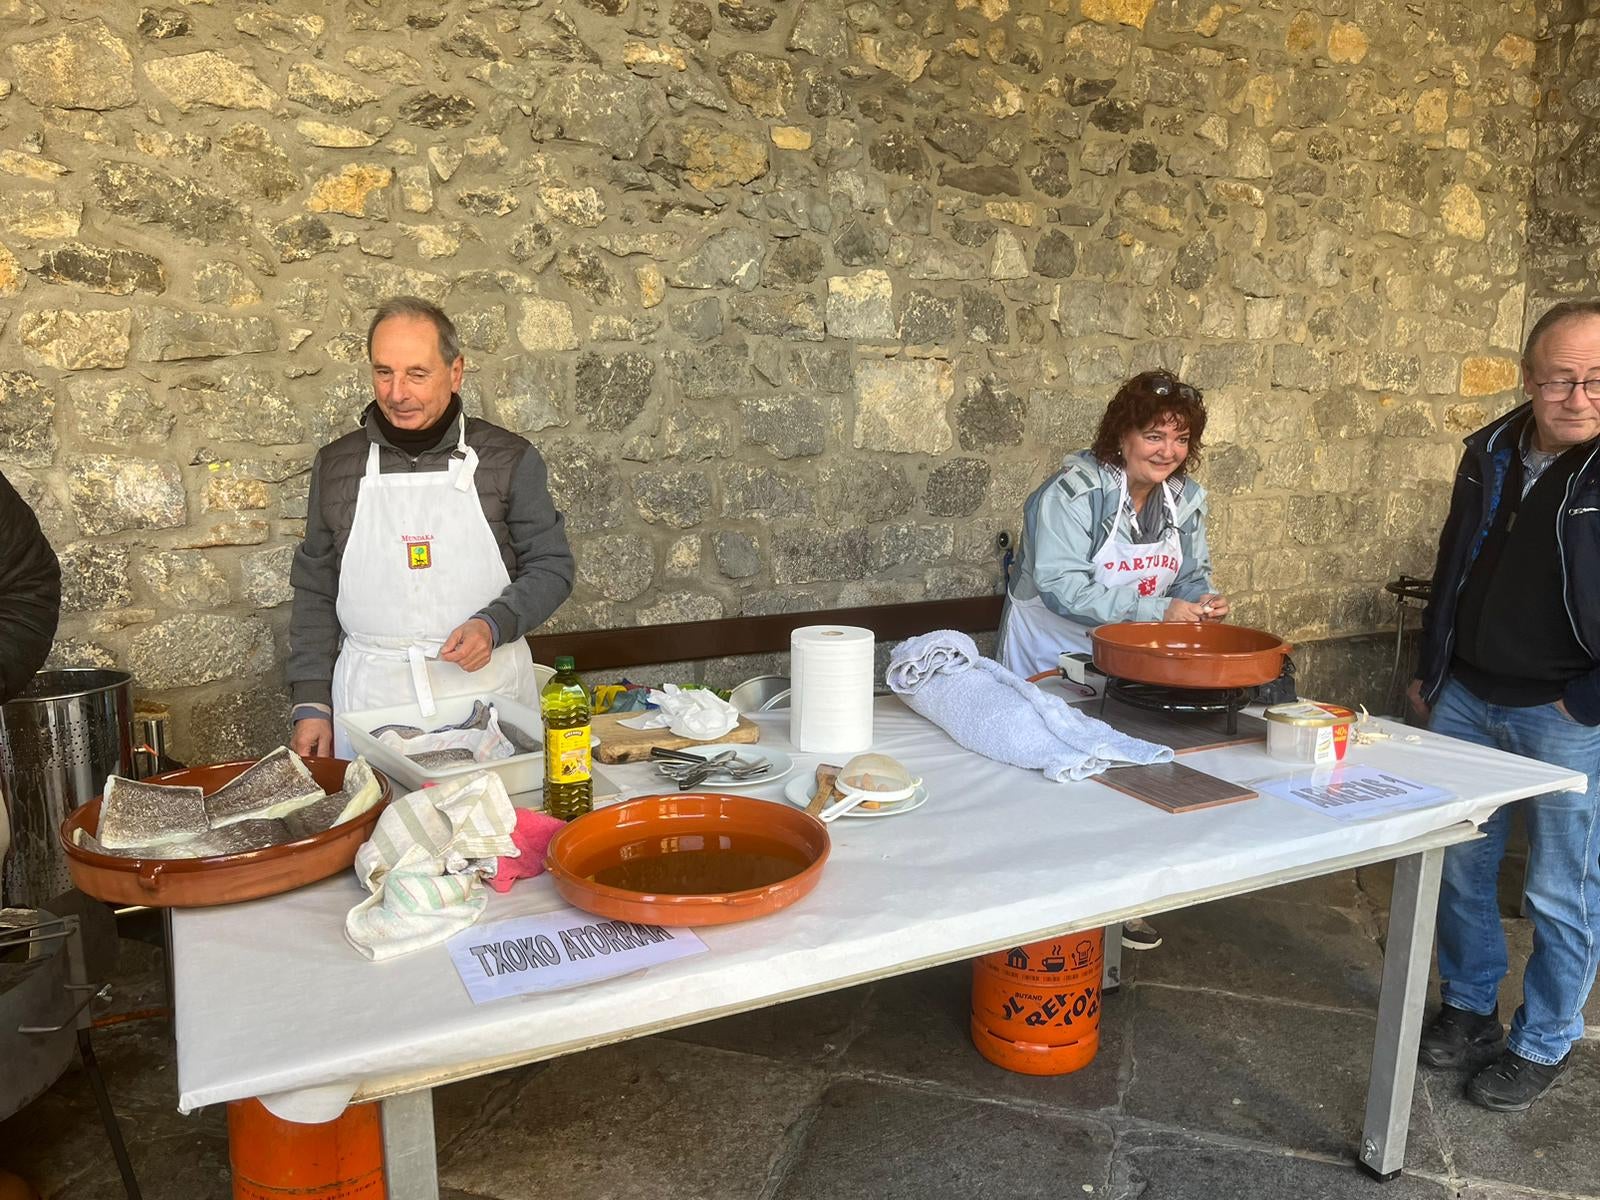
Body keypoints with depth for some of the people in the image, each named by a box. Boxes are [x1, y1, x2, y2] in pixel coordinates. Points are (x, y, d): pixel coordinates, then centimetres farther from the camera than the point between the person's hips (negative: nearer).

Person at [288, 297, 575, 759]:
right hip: (371, 695, 2)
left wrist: (493, 625, -15)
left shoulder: (510, 459, 0)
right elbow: (315, 591, 10)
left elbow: (551, 567, 3)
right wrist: (311, 702, 5)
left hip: (487, 688, -1)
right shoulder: (336, 464, 7)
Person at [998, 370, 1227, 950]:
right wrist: (1157, 610, -33)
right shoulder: (1074, 491, -23)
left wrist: (1203, 599, -16)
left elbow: (1191, 573, 9)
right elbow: (1061, 586, -31)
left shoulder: (1183, 498, 0)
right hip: (1052, 657, -6)